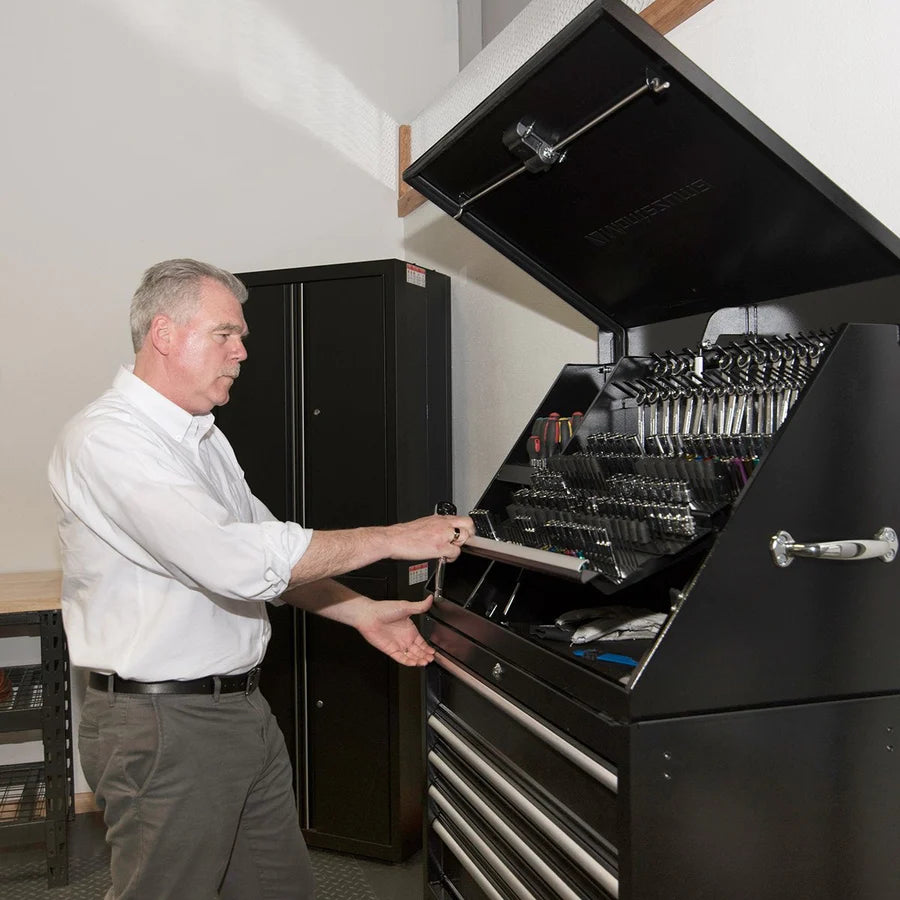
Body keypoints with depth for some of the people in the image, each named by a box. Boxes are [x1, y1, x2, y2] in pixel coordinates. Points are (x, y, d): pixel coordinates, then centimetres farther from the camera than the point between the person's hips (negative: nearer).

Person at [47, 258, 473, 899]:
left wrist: (363, 612, 5)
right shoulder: (106, 438, -19)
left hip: (246, 707, 9)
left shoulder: (204, 437, 14)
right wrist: (395, 539, -23)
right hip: (163, 725, -8)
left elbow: (266, 555, 18)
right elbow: (236, 560, -29)